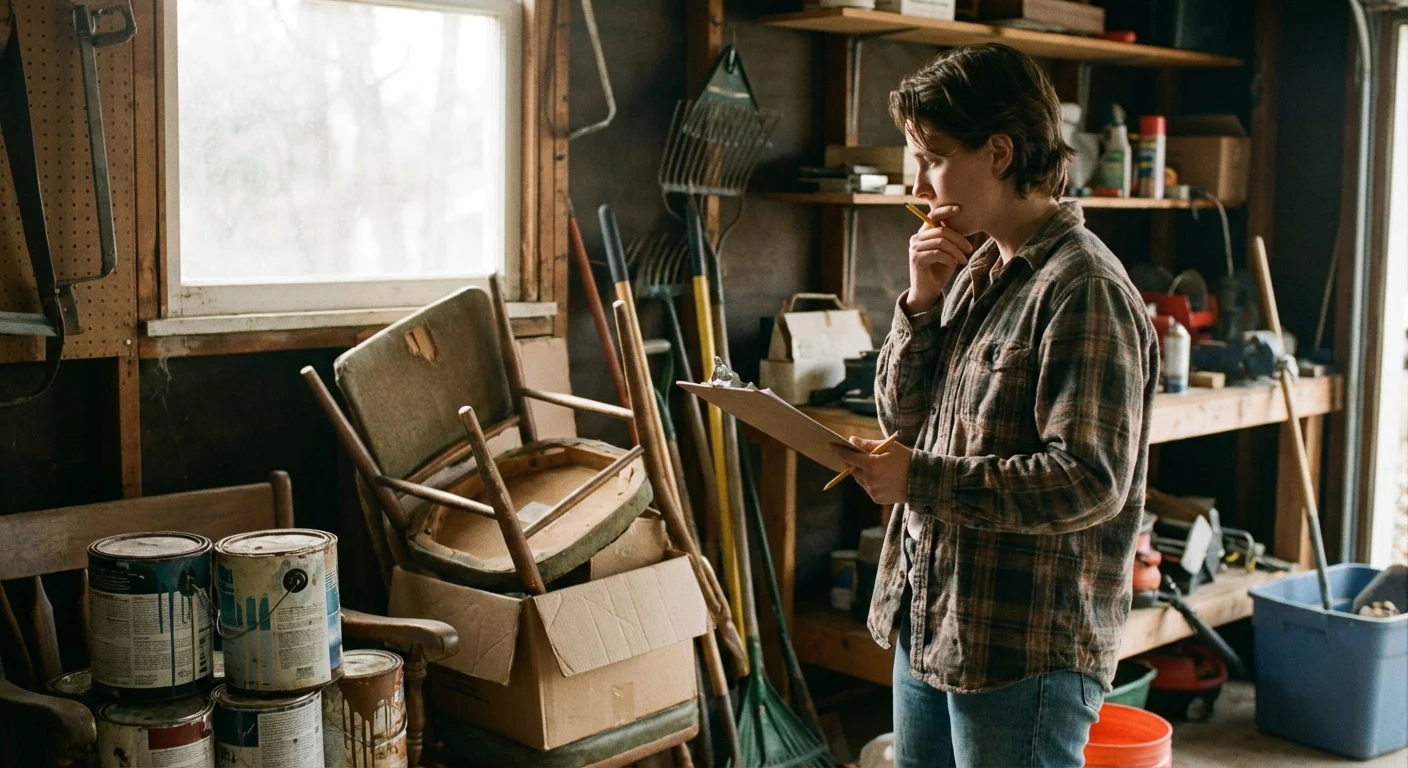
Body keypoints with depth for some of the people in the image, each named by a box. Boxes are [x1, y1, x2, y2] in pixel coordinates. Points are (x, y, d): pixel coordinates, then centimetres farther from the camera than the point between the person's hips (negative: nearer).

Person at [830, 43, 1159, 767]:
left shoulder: (1081, 289, -18)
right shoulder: (978, 268, 10)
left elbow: (1089, 483, -24)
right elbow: (903, 414, 12)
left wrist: (919, 479, -21)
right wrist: (923, 302, -3)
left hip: (1026, 652, -9)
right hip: (930, 625, 9)